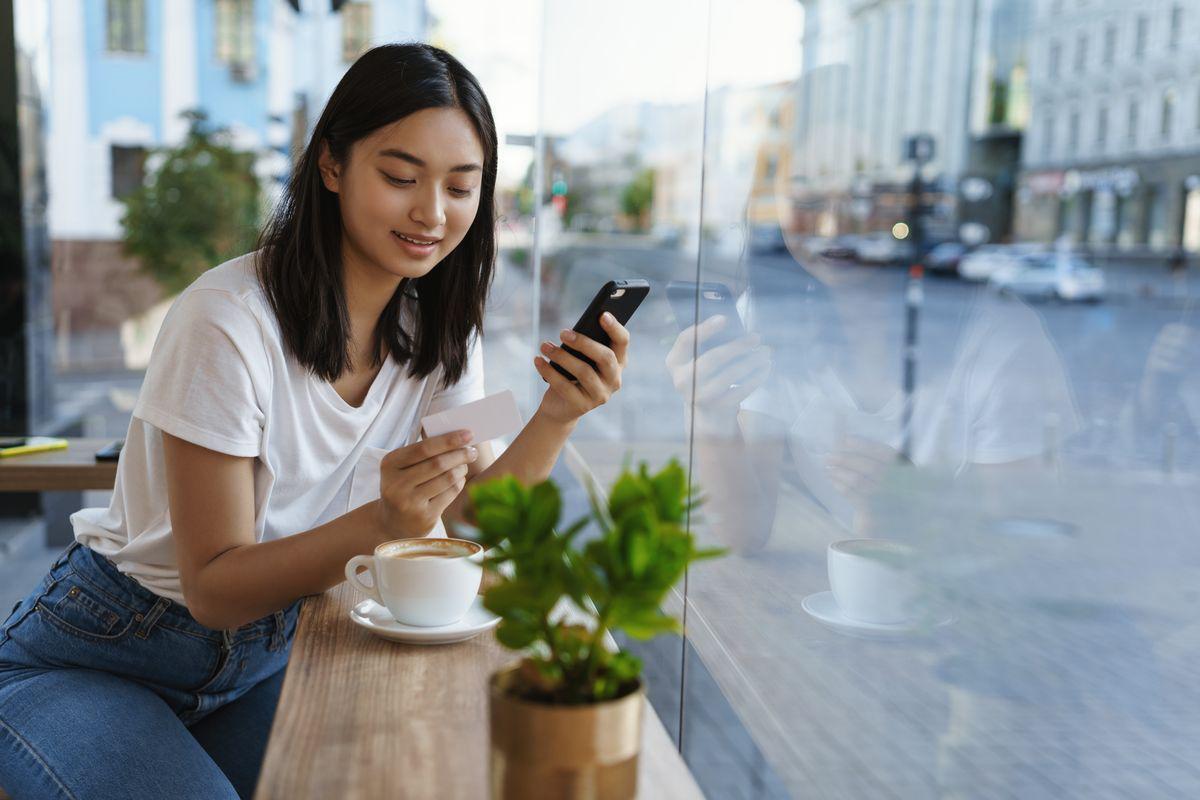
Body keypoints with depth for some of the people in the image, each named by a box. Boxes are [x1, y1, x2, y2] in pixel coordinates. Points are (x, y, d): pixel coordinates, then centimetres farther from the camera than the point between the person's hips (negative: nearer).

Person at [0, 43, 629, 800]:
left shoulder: (438, 327, -5)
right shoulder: (229, 321, -26)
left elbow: (474, 519, -9)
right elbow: (213, 588, -23)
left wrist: (557, 418, -26)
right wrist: (379, 523, -39)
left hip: (267, 657, 5)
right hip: (92, 659, -4)